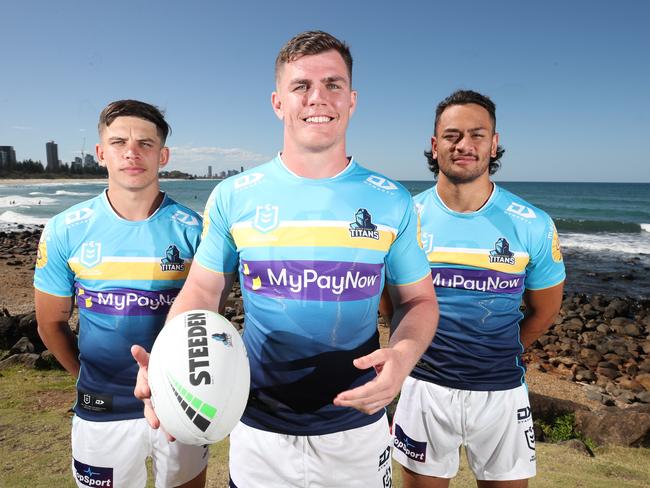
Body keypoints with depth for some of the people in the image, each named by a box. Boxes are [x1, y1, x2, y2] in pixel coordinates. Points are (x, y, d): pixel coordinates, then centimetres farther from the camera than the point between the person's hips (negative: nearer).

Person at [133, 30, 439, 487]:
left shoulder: (392, 202, -7)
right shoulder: (232, 197, -7)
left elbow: (418, 300, 2)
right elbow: (203, 292, 1)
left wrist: (403, 354, -19)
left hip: (357, 431, 1)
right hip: (259, 432, 0)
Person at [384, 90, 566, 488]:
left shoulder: (533, 226, -7)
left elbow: (545, 309, 7)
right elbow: (390, 300, 5)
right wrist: (422, 350, 5)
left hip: (502, 392, 1)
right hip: (424, 387, 0)